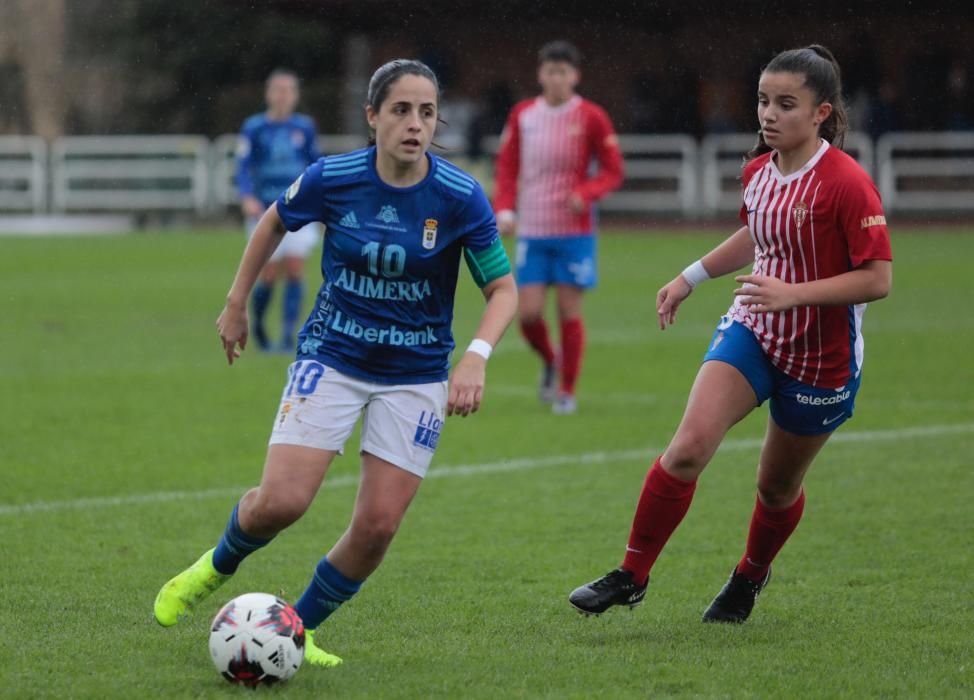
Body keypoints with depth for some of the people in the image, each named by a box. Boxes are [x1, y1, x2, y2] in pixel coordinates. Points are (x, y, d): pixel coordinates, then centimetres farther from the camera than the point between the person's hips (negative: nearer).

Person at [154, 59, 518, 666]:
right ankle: (217, 567, 20)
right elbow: (274, 223, 10)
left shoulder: (461, 197, -14)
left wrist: (476, 358, -25)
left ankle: (298, 628, 18)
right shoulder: (332, 179, -11)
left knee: (378, 525, -6)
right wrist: (237, 304, 15)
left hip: (415, 376, 0)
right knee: (281, 501, -14)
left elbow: (504, 289, -8)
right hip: (332, 359, 0)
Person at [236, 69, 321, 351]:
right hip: (266, 211, -2)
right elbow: (243, 167, -5)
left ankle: (288, 335, -5)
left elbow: (316, 166, 16)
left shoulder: (305, 127, 7)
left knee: (295, 271, -9)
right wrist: (247, 198, -21)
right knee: (270, 273, -4)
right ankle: (257, 323, 24)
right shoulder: (254, 127, -1)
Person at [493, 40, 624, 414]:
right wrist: (505, 209, -3)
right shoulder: (522, 115, 5)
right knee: (528, 312, -5)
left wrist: (585, 193, -19)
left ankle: (567, 391, 12)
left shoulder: (591, 117, -3)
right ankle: (549, 362, 26)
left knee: (569, 311, -2)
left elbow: (613, 172, 0)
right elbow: (507, 166, 13)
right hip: (532, 230, 2)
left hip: (574, 231, -2)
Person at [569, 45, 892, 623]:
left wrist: (794, 293, -28)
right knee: (689, 447, -16)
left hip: (821, 355, -4)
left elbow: (878, 278, -21)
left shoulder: (847, 183, -20)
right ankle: (631, 576, -7)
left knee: (778, 487, 11)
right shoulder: (758, 171, 2)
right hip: (751, 331, 4)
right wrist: (692, 278, 24)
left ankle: (751, 578, 41)